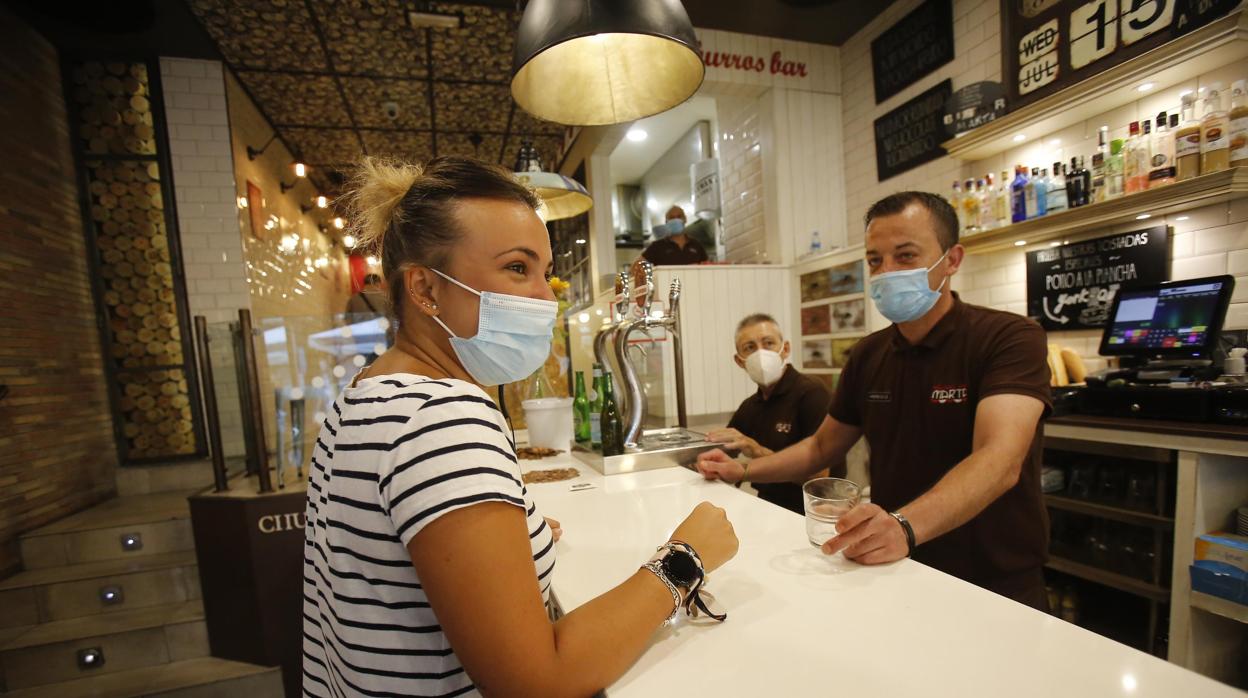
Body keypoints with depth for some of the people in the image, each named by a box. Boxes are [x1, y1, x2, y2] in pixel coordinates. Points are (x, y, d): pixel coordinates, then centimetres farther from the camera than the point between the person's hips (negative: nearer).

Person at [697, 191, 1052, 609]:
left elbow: (999, 462, -29)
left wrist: (904, 527, -46)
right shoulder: (867, 354, 2)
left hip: (995, 586, -3)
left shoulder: (1010, 338, -13)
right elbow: (823, 446, 11)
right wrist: (742, 471, -1)